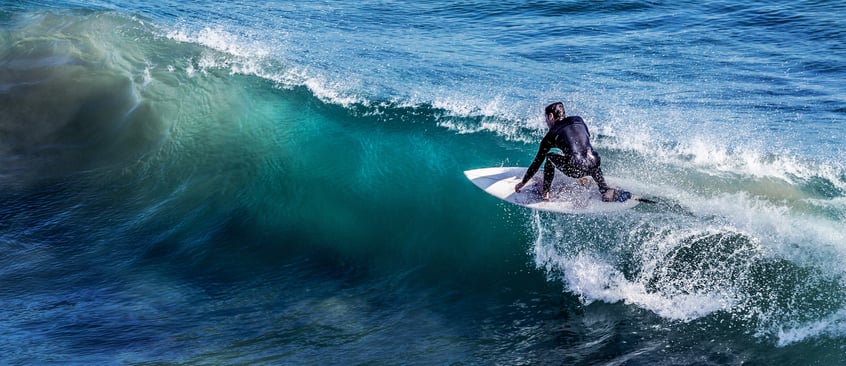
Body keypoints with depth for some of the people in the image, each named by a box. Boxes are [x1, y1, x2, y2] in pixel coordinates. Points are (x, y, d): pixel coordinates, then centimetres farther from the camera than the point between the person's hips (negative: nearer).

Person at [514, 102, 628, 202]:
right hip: (593, 166, 4)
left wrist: (523, 183, 31)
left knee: (549, 157, 22)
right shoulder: (579, 120, 24)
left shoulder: (551, 135, 15)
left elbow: (537, 162, 20)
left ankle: (545, 193, 20)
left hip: (575, 169, -4)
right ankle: (605, 190, 23)